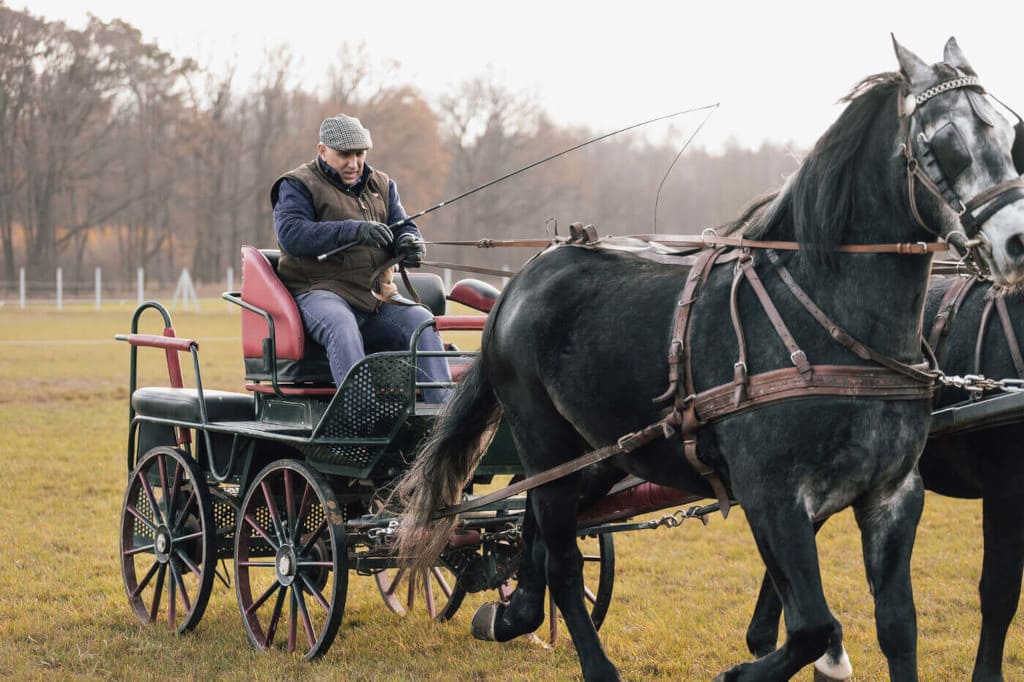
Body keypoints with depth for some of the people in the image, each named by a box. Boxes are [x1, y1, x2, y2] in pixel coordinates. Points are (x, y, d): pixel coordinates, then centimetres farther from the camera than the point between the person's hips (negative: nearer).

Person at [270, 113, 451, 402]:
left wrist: (409, 244, -10)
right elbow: (290, 234, -13)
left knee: (422, 321, -21)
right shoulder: (297, 185, 4)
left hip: (378, 297, 5)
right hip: (321, 291, -5)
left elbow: (402, 227, 19)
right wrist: (353, 231, -25)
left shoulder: (382, 186, 23)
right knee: (341, 326, -37)